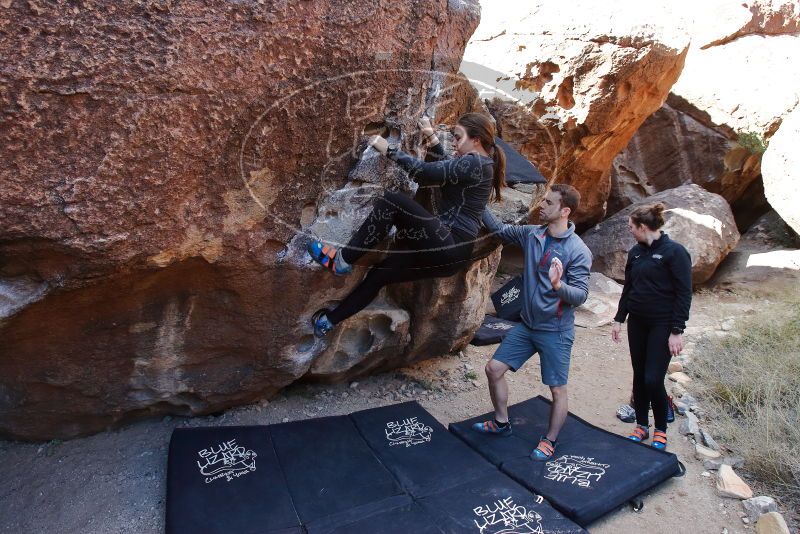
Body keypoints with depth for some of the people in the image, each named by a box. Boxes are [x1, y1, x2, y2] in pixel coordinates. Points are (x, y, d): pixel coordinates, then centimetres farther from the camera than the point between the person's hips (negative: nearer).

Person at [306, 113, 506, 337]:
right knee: (379, 273, 7)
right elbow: (445, 168, 30)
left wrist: (389, 150, -10)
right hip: (449, 250, 10)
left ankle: (343, 259, -10)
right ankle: (331, 319, 15)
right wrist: (432, 138, 19)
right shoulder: (479, 164, 18)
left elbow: (425, 173, -18)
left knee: (392, 201, -18)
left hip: (449, 247, -10)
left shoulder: (474, 162, -11)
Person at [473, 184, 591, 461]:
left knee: (557, 390, 6)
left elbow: (581, 294, -19)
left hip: (556, 331, -6)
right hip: (526, 324, 6)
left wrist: (559, 285, -40)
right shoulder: (531, 234, -1)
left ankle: (550, 441, 30)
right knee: (494, 369, 8)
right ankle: (501, 423, 29)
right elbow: (499, 229, 13)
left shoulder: (578, 251, -17)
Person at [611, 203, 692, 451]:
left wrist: (677, 331, -15)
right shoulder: (635, 252, 8)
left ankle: (661, 430, 17)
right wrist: (619, 319, 12)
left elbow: (684, 294, -12)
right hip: (637, 323, 6)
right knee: (639, 376, 10)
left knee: (653, 379, -7)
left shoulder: (674, 251, -11)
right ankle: (641, 426, 26)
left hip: (662, 325, -6)